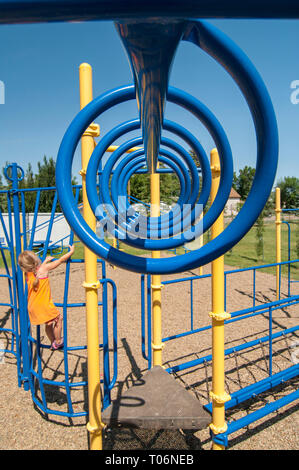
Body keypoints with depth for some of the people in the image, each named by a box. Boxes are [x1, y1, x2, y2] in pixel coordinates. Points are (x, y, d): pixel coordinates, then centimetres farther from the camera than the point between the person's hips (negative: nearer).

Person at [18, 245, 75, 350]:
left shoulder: (27, 274, 1)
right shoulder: (44, 269, -16)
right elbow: (61, 260, -10)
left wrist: (46, 260, 31)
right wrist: (71, 251, 1)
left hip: (33, 307, 7)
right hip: (44, 306, -6)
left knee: (48, 324, 25)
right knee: (58, 318, 17)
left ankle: (53, 343, 39)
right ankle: (58, 342, 26)